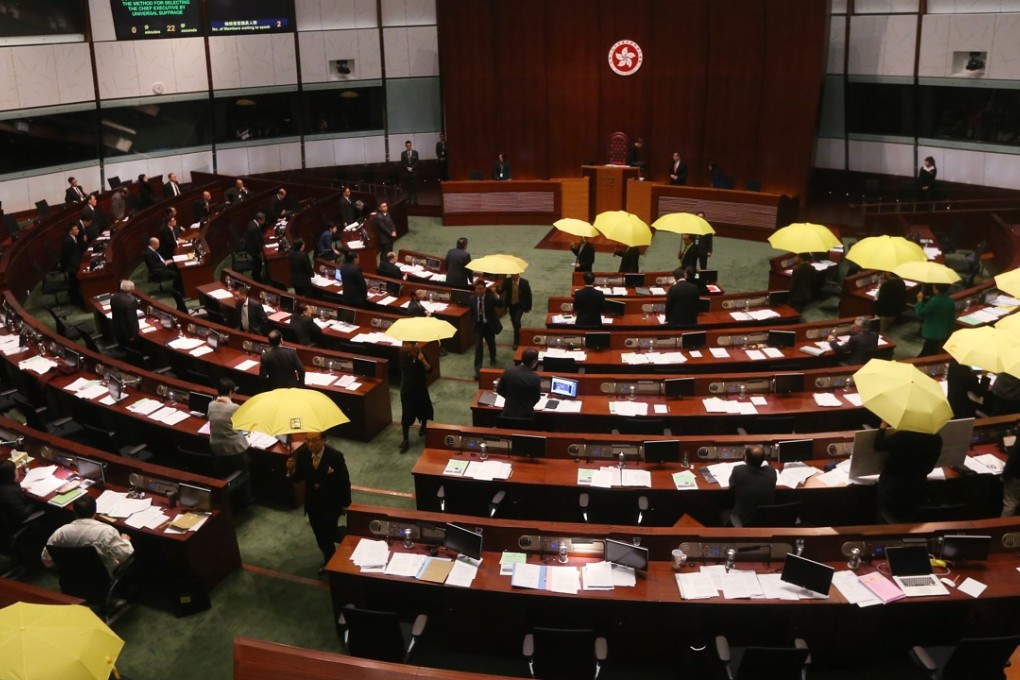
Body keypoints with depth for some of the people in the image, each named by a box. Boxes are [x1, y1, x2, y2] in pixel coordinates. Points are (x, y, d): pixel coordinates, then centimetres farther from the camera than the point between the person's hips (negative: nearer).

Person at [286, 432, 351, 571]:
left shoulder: (335, 456, -25)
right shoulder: (302, 453, -14)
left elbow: (344, 481, -14)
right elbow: (297, 478, -4)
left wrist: (345, 504, -7)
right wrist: (291, 470, -27)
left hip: (331, 503, -4)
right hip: (313, 503, 4)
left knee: (330, 534, 8)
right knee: (320, 536, 20)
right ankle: (328, 560, 44)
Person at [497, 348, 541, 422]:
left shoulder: (508, 371, -8)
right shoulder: (535, 378, -19)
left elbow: (499, 390, 5)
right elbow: (536, 399, -5)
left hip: (508, 413, 3)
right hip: (525, 416, -3)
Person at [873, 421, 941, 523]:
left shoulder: (902, 436, -27)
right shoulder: (936, 439, -11)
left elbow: (878, 446, -10)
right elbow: (929, 468, 4)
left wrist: (883, 425, 0)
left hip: (892, 490, -5)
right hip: (915, 491, 5)